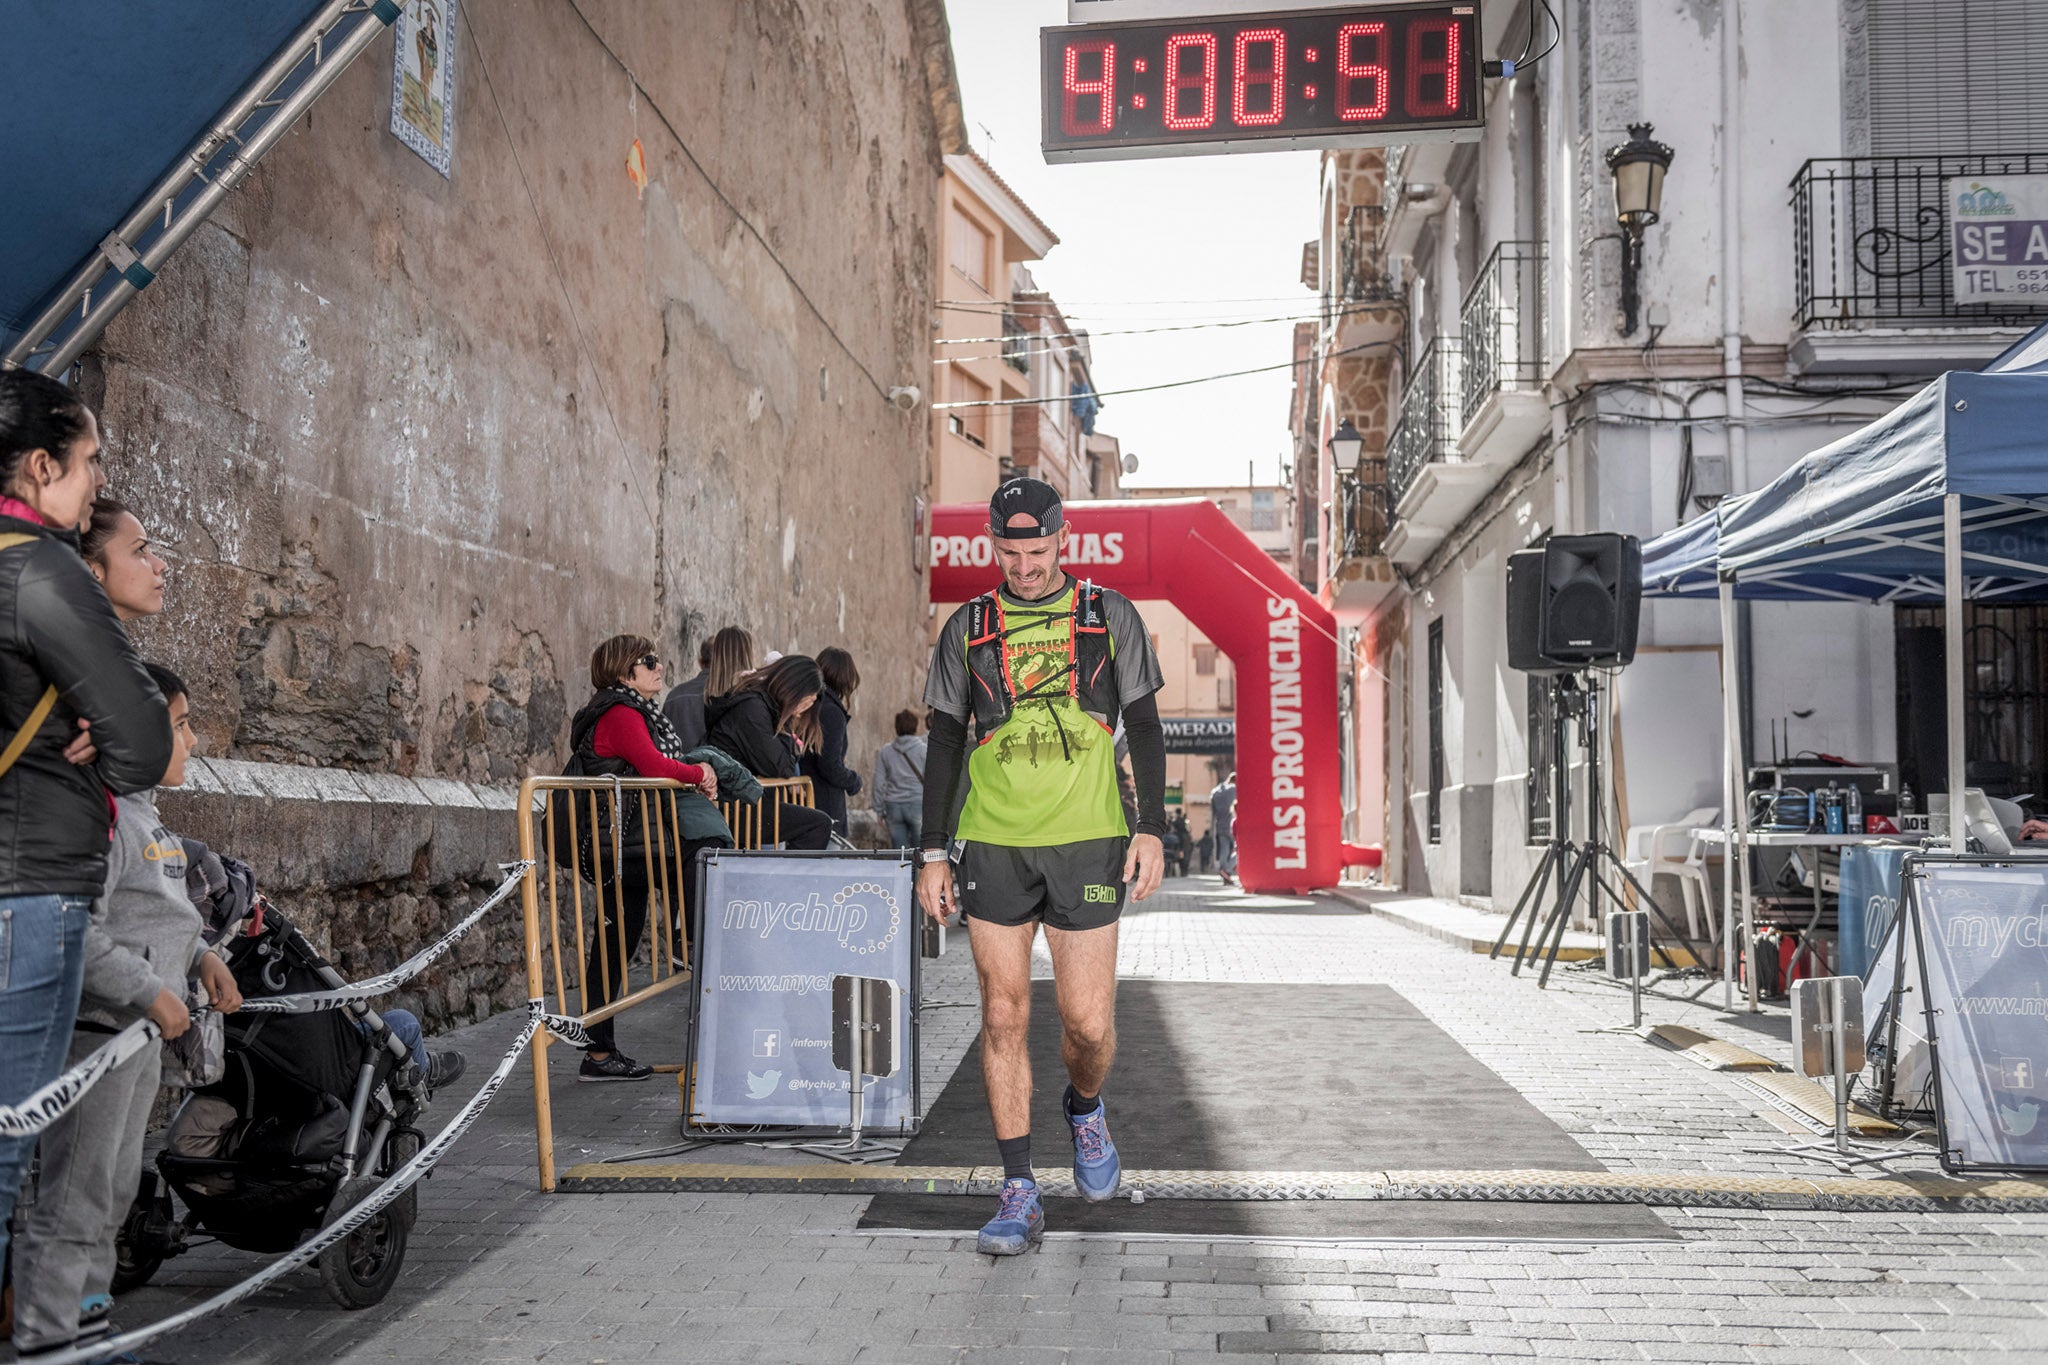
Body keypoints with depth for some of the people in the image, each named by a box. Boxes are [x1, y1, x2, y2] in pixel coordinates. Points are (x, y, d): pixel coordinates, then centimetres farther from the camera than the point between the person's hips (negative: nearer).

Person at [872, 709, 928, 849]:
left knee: (899, 851, 6)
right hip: (918, 804, -3)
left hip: (893, 806, 3)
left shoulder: (885, 751, 5)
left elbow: (879, 782, 7)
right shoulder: (923, 750, -3)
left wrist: (880, 808, 14)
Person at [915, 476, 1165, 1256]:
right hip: (993, 843, 1)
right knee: (1004, 1016, 1)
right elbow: (945, 742, 10)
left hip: (1087, 842, -1)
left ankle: (1085, 1111, 32)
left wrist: (1152, 828, -2)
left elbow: (1144, 726, 8)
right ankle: (1019, 1192, 11)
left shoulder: (1109, 617, 6)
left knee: (1088, 1022, -2)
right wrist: (933, 852, 4)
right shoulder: (969, 627, 8)